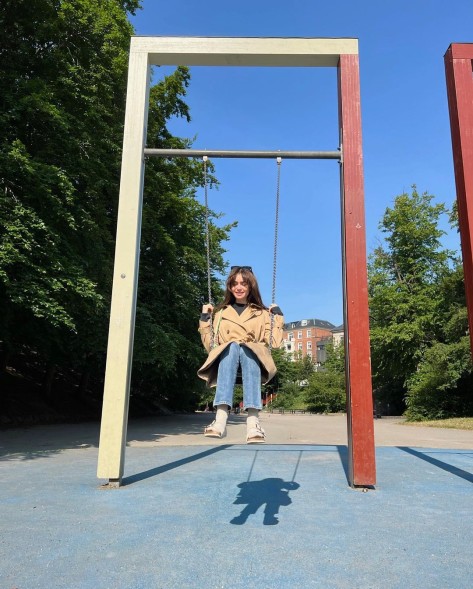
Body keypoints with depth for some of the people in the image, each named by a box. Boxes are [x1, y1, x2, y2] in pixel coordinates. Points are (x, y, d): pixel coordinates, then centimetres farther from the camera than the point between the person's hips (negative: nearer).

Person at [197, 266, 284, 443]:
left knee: (246, 349, -37)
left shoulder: (262, 313, 22)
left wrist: (278, 316, 7)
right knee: (232, 347, -36)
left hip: (253, 357, 0)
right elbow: (210, 345, 16)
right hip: (225, 357, 1)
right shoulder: (220, 312, 24)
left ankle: (253, 421, -52)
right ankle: (221, 418, -51)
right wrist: (205, 319, 11)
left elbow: (274, 342, 8)